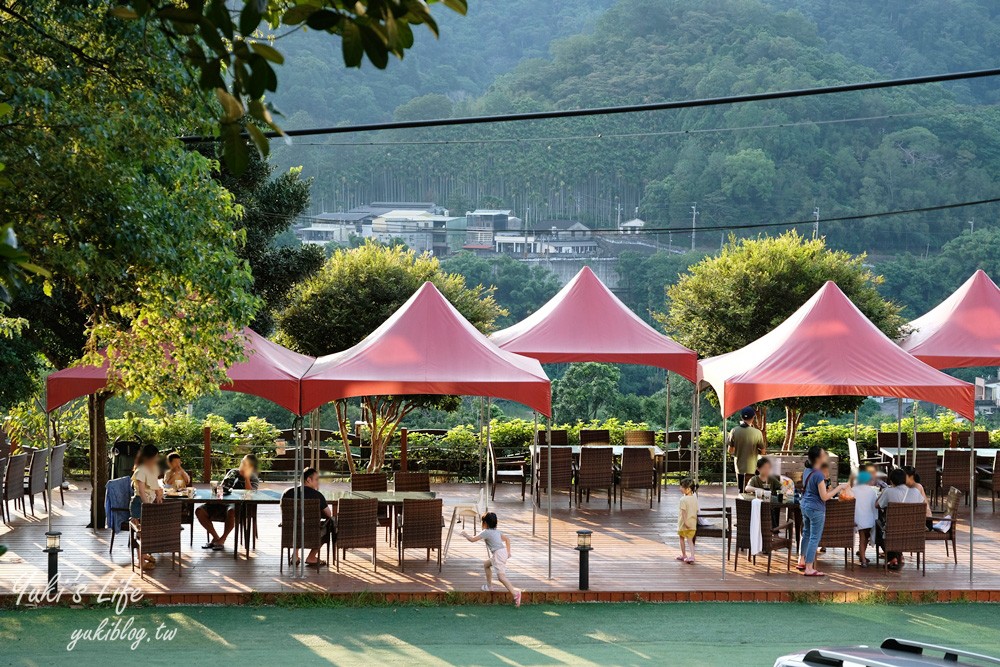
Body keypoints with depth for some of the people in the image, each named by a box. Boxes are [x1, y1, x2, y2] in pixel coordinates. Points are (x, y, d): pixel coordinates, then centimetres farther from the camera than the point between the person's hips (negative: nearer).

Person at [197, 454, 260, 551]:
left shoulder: (254, 479, 6)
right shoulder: (233, 472, 20)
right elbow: (221, 487, 24)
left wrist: (246, 477, -13)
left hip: (237, 504, -5)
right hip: (222, 502, 5)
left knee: (231, 511, -43)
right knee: (199, 511, -16)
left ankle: (222, 539, -21)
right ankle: (216, 537, -2)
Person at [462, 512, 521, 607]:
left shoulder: (485, 532, -4)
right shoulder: (497, 531, 20)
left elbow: (472, 539, -5)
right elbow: (507, 539, 23)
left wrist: (465, 535, 13)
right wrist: (508, 552, 25)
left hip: (498, 554, -9)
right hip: (503, 552, 9)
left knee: (501, 576, -17)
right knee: (486, 564, 29)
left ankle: (515, 593, -31)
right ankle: (489, 586, 35)